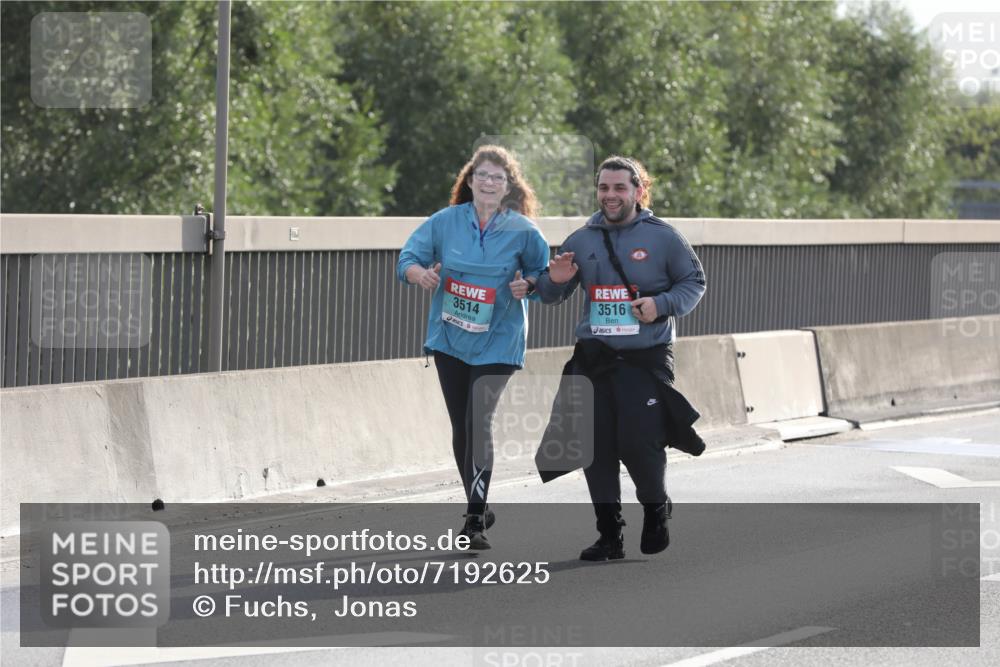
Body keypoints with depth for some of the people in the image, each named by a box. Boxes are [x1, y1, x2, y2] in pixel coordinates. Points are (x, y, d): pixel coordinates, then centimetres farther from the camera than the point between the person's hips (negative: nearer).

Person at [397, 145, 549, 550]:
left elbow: (546, 274, 6)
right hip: (449, 337, 3)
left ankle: (474, 521, -12)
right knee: (460, 426, 11)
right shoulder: (446, 221, -1)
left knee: (479, 423, -16)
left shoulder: (522, 230, -3)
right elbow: (408, 258, -2)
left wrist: (528, 285, -15)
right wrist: (420, 273, -24)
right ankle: (478, 507, 28)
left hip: (497, 341, -3)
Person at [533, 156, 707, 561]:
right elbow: (550, 296, 18)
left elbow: (694, 282, 5)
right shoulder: (581, 241, 10)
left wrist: (661, 305, -13)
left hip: (646, 358, -4)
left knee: (638, 442, -12)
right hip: (593, 358, 4)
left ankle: (655, 509, 19)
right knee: (595, 446, 0)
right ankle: (609, 534, 12)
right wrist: (555, 280, -6)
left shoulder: (662, 237, -1)